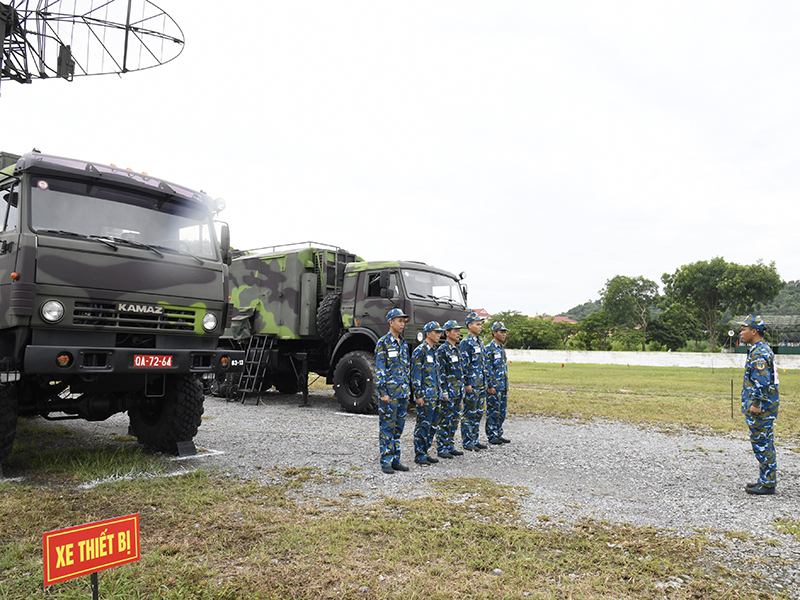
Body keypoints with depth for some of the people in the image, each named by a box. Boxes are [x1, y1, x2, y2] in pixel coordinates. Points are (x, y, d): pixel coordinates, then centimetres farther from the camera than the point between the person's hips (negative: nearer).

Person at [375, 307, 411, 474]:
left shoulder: (404, 344, 13)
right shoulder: (383, 343, -8)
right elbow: (379, 370, -12)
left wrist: (408, 390, 16)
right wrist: (383, 392, -16)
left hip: (403, 393, 7)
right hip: (389, 393, -7)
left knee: (399, 427, 12)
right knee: (387, 428, -1)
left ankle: (395, 460, 20)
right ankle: (386, 462, 7)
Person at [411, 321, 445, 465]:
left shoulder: (434, 351, 15)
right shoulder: (420, 351, -11)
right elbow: (415, 375, -15)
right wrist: (418, 395, -18)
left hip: (435, 396, 9)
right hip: (425, 396, -9)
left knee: (433, 426, 12)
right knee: (423, 426, -3)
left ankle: (424, 452, 22)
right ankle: (419, 456, 7)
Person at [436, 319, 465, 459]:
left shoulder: (457, 350, 15)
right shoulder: (442, 350, -12)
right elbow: (440, 373, -16)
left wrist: (462, 389, 18)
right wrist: (444, 391, -19)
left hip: (458, 392, 8)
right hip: (448, 391, -8)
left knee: (454, 420, 12)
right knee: (445, 421, -3)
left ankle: (450, 446, 21)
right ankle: (441, 449, 5)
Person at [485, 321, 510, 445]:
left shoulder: (502, 347, 14)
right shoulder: (489, 348, -12)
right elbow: (488, 369, -15)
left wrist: (506, 384, 18)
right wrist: (491, 386, -18)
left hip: (503, 386, 8)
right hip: (494, 385, -8)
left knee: (502, 411, 12)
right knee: (493, 411, -1)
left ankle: (499, 434, 21)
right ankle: (492, 437, 7)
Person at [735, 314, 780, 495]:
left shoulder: (759, 353, -19)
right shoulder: (763, 349, 15)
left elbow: (762, 382, -25)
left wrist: (757, 404, -22)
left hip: (761, 409, -11)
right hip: (764, 406, 11)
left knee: (762, 444, -3)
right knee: (764, 444, 16)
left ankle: (767, 484, 4)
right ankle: (766, 479, 25)